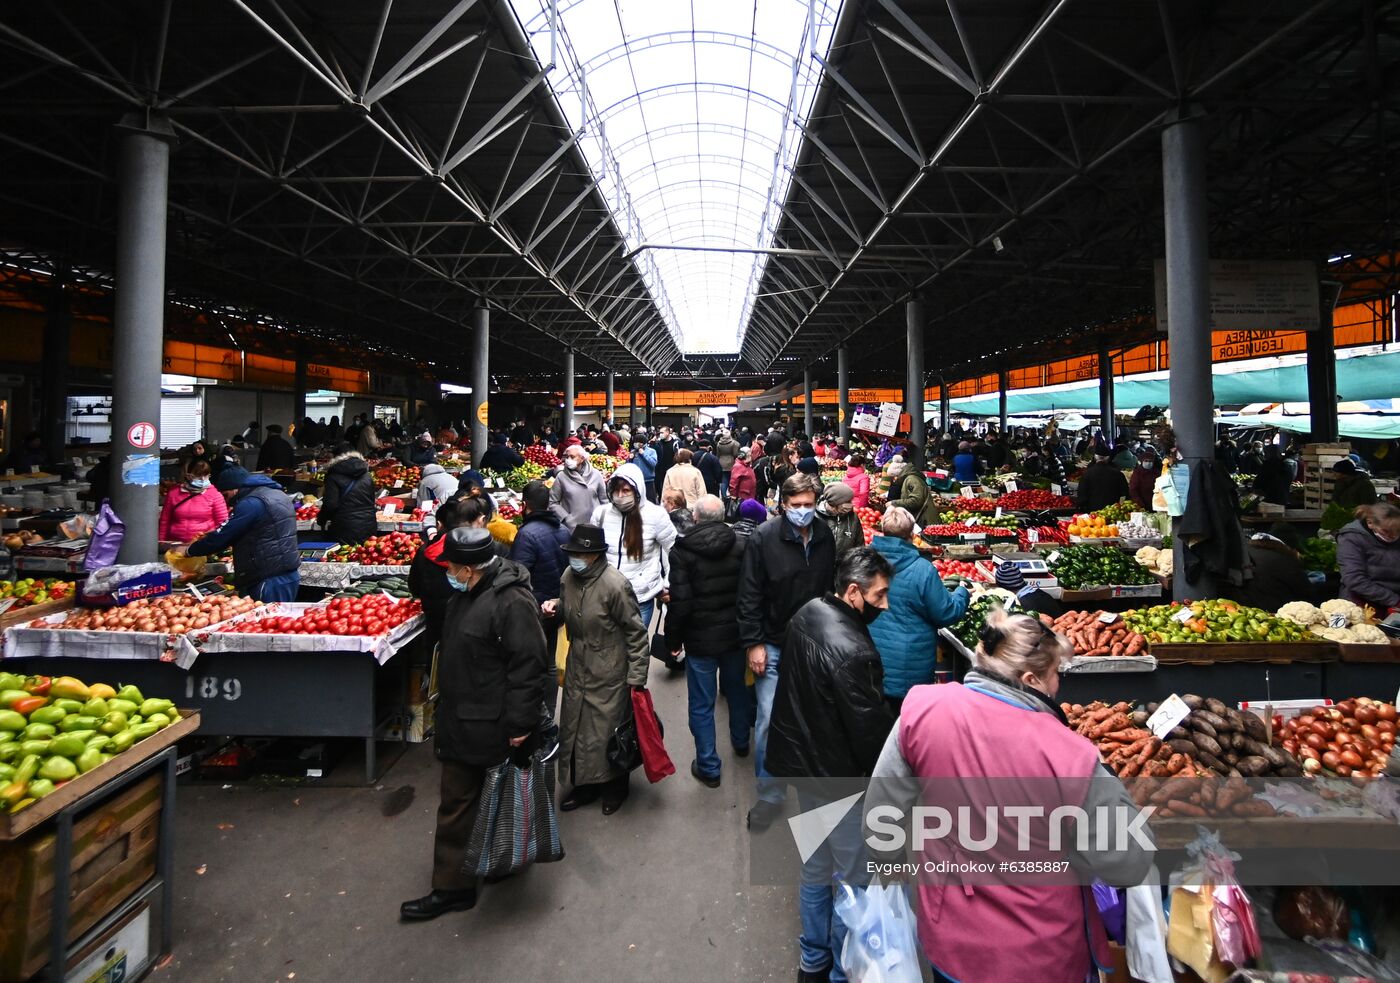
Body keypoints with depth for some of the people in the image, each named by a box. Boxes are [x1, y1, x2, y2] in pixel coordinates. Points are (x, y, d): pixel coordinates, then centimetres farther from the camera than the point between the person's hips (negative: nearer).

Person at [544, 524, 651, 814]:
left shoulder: (615, 585, -24)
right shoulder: (568, 577, -4)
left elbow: (636, 633, -16)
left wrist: (636, 677, -15)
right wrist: (556, 606, -6)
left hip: (609, 674, -6)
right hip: (577, 668, 6)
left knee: (608, 731, 9)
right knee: (574, 727, 17)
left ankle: (614, 788, 35)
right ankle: (583, 785, 40)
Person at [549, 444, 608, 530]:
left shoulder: (595, 475, 3)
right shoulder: (561, 476, -3)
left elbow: (604, 500, 9)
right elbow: (552, 503, -1)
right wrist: (566, 518, -10)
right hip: (571, 527, -1)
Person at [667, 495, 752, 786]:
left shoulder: (683, 551, -16)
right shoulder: (740, 546, -6)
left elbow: (680, 602, -16)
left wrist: (673, 639, -2)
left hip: (700, 639, -4)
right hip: (735, 633, 4)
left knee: (702, 705, 9)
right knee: (737, 690, 25)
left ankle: (708, 767, 19)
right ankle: (741, 742, 46)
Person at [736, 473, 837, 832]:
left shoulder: (825, 537, -2)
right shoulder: (763, 538, -15)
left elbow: (830, 588, 8)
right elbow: (749, 595, -13)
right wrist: (753, 643, -14)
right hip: (773, 645, -4)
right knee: (769, 718, -1)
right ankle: (769, 795, 17)